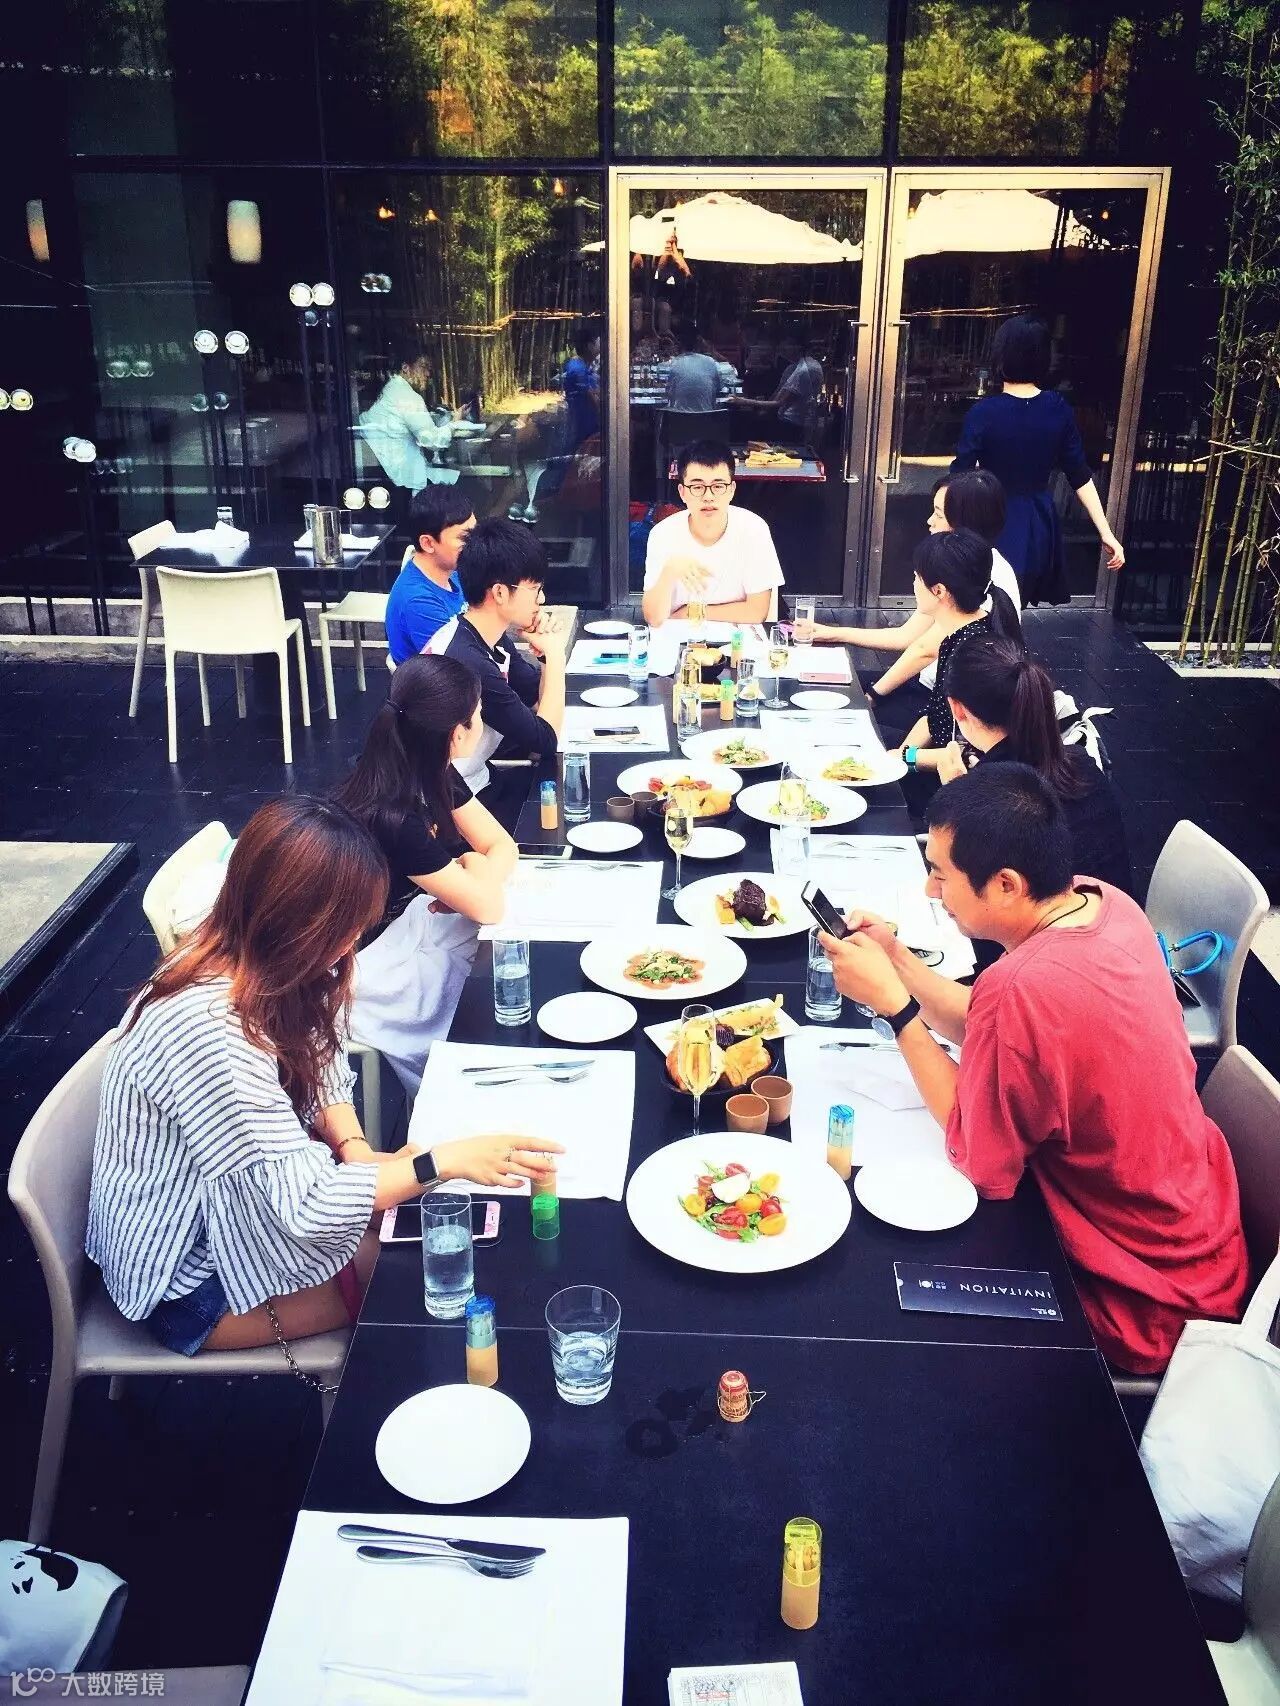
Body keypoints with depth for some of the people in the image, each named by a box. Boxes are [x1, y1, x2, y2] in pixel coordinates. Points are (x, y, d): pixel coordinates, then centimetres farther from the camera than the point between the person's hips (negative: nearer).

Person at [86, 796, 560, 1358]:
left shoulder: (252, 962, -11)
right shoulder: (207, 1032, -36)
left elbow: (321, 1063, 4)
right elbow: (305, 1207, -33)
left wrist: (355, 1148, -13)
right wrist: (445, 1160, -30)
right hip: (183, 1276, -7)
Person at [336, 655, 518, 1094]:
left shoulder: (436, 777, -7)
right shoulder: (391, 819, -32)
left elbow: (503, 846, 2)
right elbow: (488, 907, -27)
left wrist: (468, 887, -17)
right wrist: (475, 864, -7)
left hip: (399, 918, 8)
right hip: (354, 959, -8)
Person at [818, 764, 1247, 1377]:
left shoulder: (1025, 988, -36)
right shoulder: (1100, 903, -9)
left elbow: (982, 1163, -21)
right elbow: (983, 1029, 2)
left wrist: (891, 1003, -20)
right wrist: (895, 957, -5)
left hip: (1143, 1304, -7)